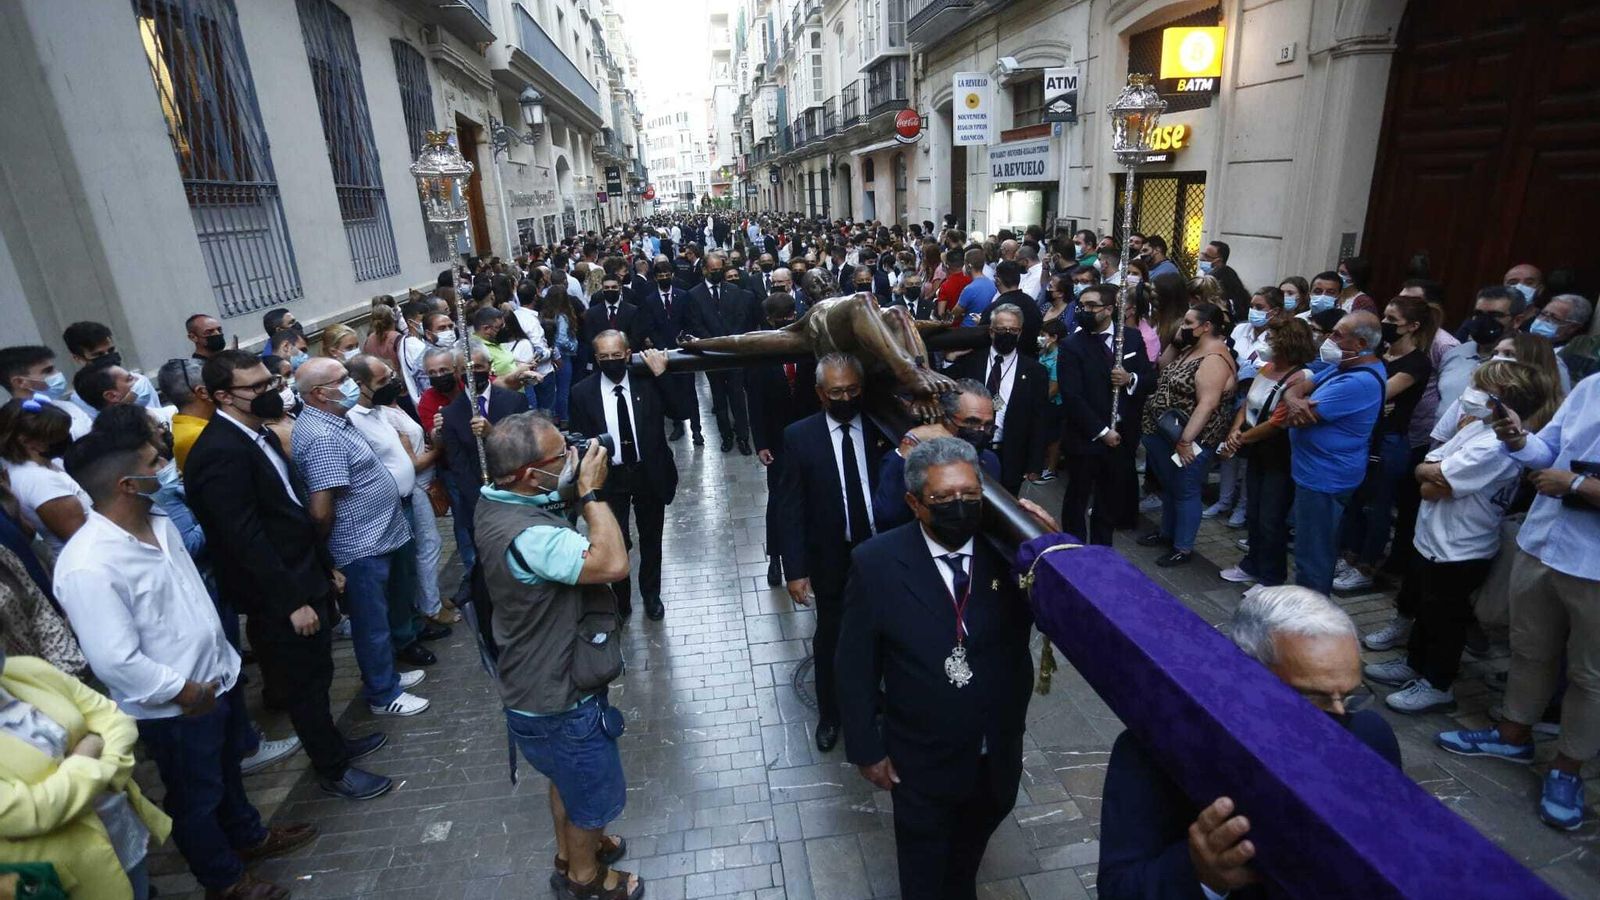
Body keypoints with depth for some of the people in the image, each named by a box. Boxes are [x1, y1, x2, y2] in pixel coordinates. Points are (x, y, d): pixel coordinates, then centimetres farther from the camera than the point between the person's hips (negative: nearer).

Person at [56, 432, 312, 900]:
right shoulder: (88, 567, -29)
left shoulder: (158, 522, -3)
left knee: (228, 770, 29)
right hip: (174, 709, -7)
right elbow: (115, 660, -27)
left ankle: (248, 835, 52)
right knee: (197, 798, 17)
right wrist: (184, 692, -16)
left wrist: (219, 660, 10)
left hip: (220, 675, 7)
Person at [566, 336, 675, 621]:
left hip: (649, 473, 1)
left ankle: (651, 595, 40)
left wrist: (662, 375, -26)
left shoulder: (646, 381, -10)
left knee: (651, 539, 18)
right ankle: (621, 597, 35)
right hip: (609, 476, -1)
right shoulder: (582, 392, -9)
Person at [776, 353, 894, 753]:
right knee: (830, 639, 16)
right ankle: (829, 713, 40)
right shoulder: (800, 436, -10)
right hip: (831, 560, -1)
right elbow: (791, 508, -10)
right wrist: (795, 570, -12)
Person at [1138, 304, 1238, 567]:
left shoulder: (1214, 359, -21)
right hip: (1162, 434, 9)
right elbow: (1164, 368, 19)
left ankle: (1183, 548, 18)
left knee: (1185, 492, 5)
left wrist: (1185, 441, -27)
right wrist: (1175, 342, 4)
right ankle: (1167, 531, 39)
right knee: (1169, 487, 22)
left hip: (1187, 441, -9)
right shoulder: (1190, 349, 8)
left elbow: (1207, 405, -26)